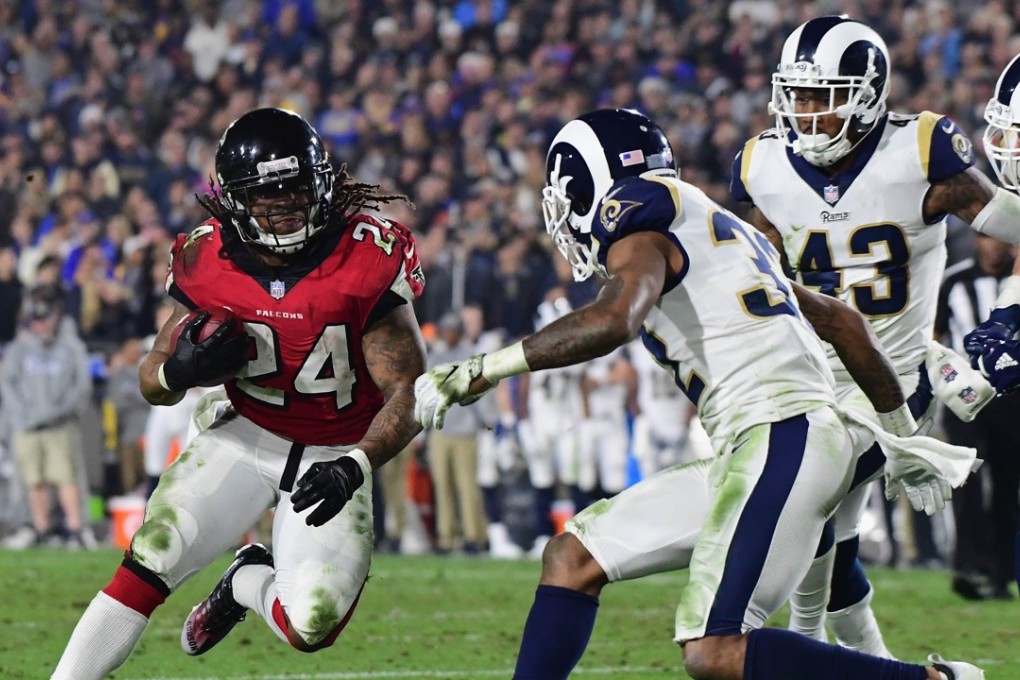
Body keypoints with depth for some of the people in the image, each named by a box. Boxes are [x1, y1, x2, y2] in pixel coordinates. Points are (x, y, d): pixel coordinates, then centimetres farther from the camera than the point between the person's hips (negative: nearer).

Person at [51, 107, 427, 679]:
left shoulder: (368, 262, -20)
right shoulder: (210, 262, -10)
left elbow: (409, 393, -17)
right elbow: (153, 384, 1)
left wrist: (356, 466, -34)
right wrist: (181, 370, -25)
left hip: (331, 457, -2)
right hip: (247, 437, 2)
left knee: (311, 626, -16)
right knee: (149, 562, -18)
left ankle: (246, 583, 20)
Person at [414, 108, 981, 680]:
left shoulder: (638, 212, -3)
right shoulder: (720, 231, 23)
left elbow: (616, 319, -24)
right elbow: (844, 322, 28)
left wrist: (483, 370, -18)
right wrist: (900, 433, 39)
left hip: (780, 439, -10)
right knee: (573, 558, 11)